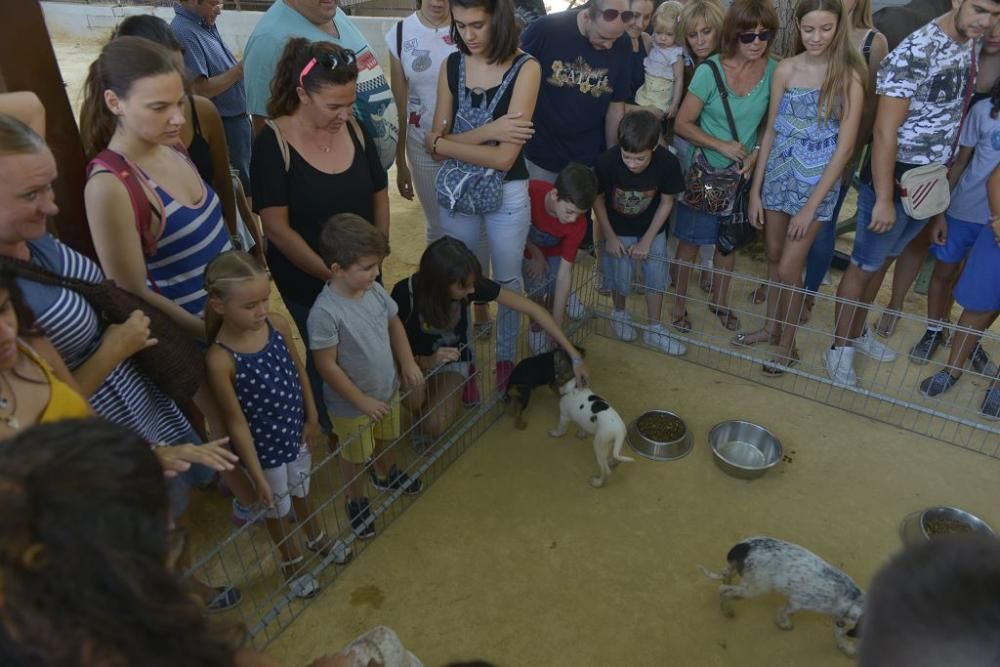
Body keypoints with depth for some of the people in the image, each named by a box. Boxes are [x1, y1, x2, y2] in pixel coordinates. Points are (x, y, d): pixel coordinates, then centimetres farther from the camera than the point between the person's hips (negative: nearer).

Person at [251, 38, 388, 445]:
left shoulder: (355, 129, -5)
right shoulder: (274, 143, -19)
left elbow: (380, 193, 6)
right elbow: (276, 228, -20)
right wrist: (333, 275, -18)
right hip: (306, 283, -4)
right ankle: (326, 427, 44)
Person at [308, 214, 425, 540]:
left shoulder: (375, 290, -13)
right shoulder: (325, 312, -32)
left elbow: (394, 324, 5)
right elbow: (326, 367, -25)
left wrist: (408, 363, -4)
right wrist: (362, 401, -19)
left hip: (388, 390, 6)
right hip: (352, 405, -6)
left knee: (383, 440, 31)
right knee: (356, 456, 20)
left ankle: (384, 474, 61)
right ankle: (356, 499, 47)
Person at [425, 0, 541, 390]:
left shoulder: (525, 68, -15)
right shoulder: (452, 64, -2)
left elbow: (504, 157, -22)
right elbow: (438, 144, -8)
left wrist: (440, 142, -14)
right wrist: (487, 131, -23)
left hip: (507, 195, -3)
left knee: (507, 281, 15)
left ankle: (505, 357, 37)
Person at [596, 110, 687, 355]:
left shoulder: (668, 162, -28)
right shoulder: (607, 162, -31)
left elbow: (666, 202, -12)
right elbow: (598, 199, -13)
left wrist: (647, 240, -13)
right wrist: (609, 236, -11)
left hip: (652, 228, 1)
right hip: (618, 229, -1)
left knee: (657, 277, 3)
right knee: (621, 279, 0)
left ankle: (653, 329, 21)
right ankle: (619, 313, 31)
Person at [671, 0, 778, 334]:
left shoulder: (773, 70, -9)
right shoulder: (710, 71, -19)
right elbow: (682, 123, -15)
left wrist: (757, 153, -12)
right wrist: (722, 146, -19)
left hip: (742, 171, 4)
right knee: (690, 241, 7)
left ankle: (719, 301, 36)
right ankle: (678, 303, 25)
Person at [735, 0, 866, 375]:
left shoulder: (848, 75, -12)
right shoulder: (785, 70, -2)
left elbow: (844, 148, -12)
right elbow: (771, 132, 4)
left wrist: (811, 206, -14)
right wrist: (755, 189, 3)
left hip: (817, 183, -4)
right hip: (778, 176, 4)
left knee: (789, 268, -2)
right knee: (773, 257, 15)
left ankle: (787, 345, 17)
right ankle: (771, 327, 34)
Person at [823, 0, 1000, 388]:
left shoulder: (969, 43, 4)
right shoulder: (914, 53, -21)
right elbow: (884, 132, -23)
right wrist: (884, 199, -23)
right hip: (894, 179, -8)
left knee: (884, 261, 19)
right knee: (864, 266, 4)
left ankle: (858, 332, 36)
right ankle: (839, 348, 17)